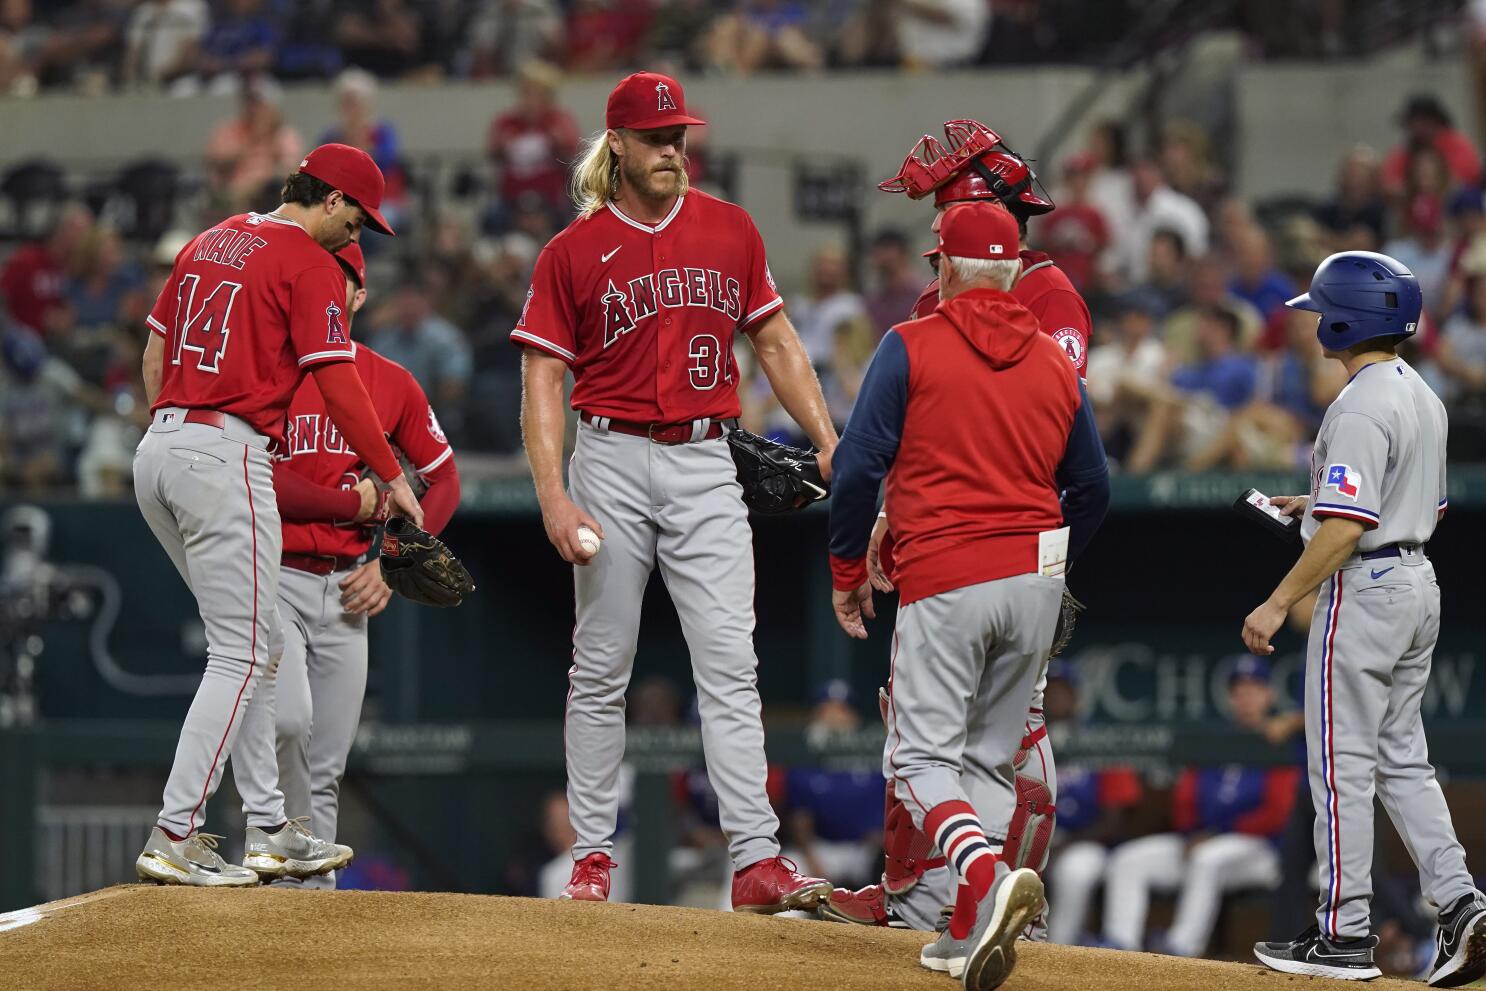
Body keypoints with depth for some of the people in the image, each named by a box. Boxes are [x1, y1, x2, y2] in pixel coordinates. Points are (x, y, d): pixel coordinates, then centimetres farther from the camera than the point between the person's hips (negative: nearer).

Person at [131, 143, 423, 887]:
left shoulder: (207, 243, 19)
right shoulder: (311, 264, -6)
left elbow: (154, 353, 21)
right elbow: (338, 385, -11)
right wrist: (393, 478, -3)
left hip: (156, 454, 9)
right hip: (226, 457, -9)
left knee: (251, 646, 16)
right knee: (244, 653, -6)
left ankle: (269, 831, 15)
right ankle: (173, 839, -12)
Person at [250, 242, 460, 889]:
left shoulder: (391, 383, 9)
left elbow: (443, 481, 16)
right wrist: (358, 503, -11)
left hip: (347, 587, 4)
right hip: (272, 578, -4)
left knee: (327, 766, 6)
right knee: (286, 718, -26)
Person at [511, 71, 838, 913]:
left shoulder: (731, 231, 8)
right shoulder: (574, 252, 0)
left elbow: (776, 342, 15)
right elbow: (544, 383, -2)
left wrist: (829, 443, 6)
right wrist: (554, 497, -13)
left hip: (706, 464, 2)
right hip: (613, 461, -2)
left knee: (729, 663, -7)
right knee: (603, 668, 4)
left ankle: (758, 860, -14)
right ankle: (593, 856, 12)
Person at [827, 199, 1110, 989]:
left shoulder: (910, 348, -2)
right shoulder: (1055, 363, 11)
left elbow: (859, 465, -6)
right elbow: (1093, 489, 15)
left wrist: (846, 569, 6)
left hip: (943, 578, -5)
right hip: (1036, 577, 5)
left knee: (922, 757, -4)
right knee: (990, 758, 13)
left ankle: (989, 875, -30)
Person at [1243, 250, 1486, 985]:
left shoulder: (1360, 408, -19)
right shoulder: (1424, 398, 11)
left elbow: (1347, 529, -25)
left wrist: (1278, 604, -22)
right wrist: (1320, 505, 25)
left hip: (1363, 589, -9)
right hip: (1419, 585, 9)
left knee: (1342, 763, -2)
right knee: (1401, 760, 13)